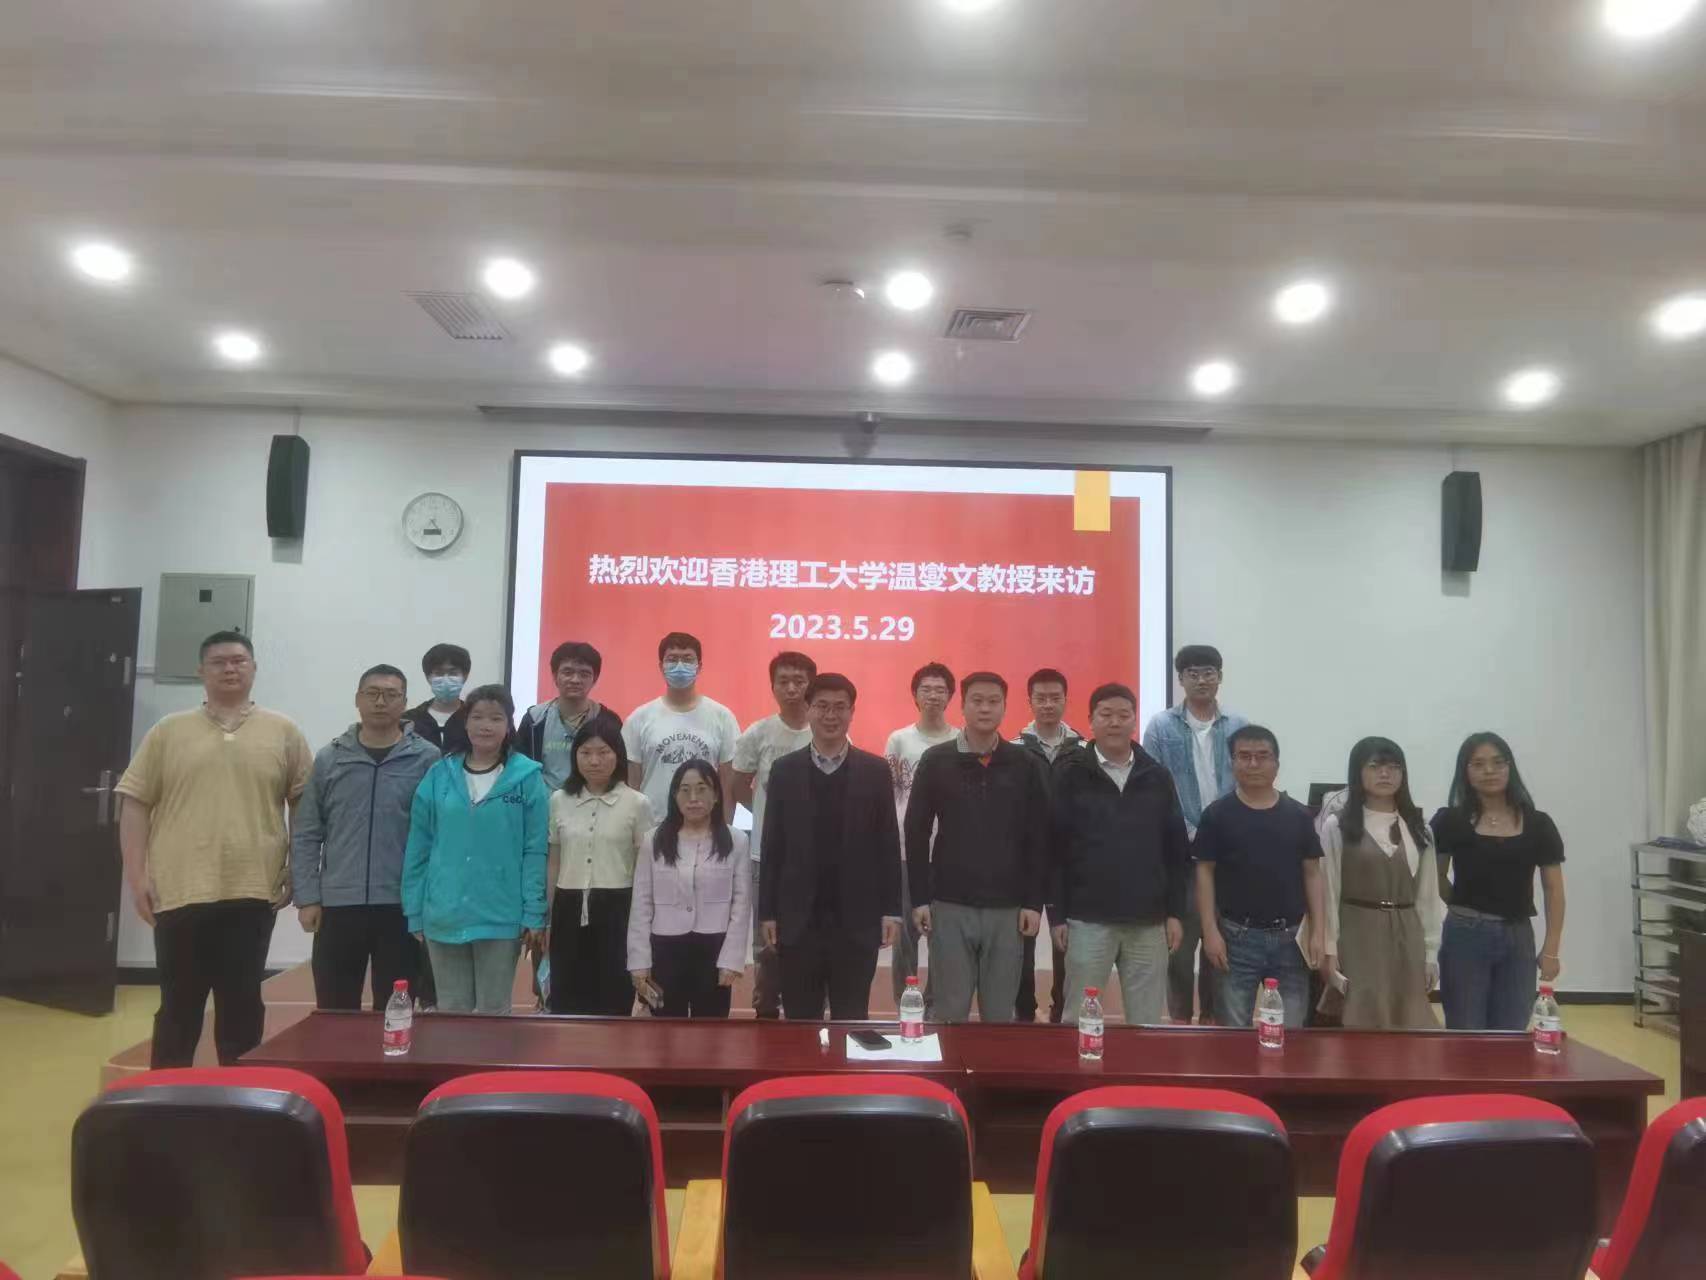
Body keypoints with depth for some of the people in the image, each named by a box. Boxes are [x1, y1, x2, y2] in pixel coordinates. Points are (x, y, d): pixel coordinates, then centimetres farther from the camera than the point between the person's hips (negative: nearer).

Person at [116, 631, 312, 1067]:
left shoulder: (284, 733, 6)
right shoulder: (168, 732, 7)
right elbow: (135, 804, 6)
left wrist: (297, 870, 1)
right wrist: (136, 876, -1)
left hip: (253, 893, 0)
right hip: (181, 892, 1)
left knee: (242, 1008, 7)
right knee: (178, 1010, 9)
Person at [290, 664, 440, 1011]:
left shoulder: (427, 759, -2)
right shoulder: (329, 758, 4)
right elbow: (305, 834, 6)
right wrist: (307, 897, -1)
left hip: (402, 906, -2)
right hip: (337, 904, 2)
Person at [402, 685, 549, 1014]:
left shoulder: (527, 778, -6)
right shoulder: (439, 776, 1)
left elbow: (535, 851, -5)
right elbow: (418, 848, 5)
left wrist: (534, 915, -8)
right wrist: (415, 912, 3)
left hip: (501, 919, -2)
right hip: (444, 918, 2)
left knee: (494, 1012, 10)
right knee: (451, 1011, 15)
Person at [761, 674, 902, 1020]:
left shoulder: (875, 771, 2)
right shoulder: (784, 770, 3)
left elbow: (888, 845, 3)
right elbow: (772, 846, 3)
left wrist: (891, 909, -1)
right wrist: (768, 912, 1)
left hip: (857, 920, 0)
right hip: (798, 919, 1)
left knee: (852, 1023, 8)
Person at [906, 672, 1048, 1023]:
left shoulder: (1024, 765, 3)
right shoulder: (936, 761, 0)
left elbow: (1038, 839, 4)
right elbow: (916, 833, 0)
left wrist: (1035, 902, -1)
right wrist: (919, 899, -4)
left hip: (1007, 909, 1)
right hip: (949, 907, -1)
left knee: (1000, 1013, 9)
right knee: (949, 1011, 7)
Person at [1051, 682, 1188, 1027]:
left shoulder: (1158, 777, 7)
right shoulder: (1069, 775, -1)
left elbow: (1176, 850, 9)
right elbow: (1054, 848, -3)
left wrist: (1175, 912, 4)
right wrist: (1058, 914, -6)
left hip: (1148, 922, 3)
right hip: (1088, 920, -2)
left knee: (1147, 1023, 9)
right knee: (1080, 1020, 6)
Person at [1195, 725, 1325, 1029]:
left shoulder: (1298, 815, 4)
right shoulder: (1218, 815, -2)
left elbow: (1312, 874, 6)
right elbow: (1205, 872, -1)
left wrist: (1318, 932, 0)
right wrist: (1210, 931, -7)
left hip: (1291, 937, 2)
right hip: (1238, 936, -2)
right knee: (1234, 1029, 6)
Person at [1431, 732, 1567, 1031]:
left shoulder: (1538, 825, 2)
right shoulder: (1450, 822, -3)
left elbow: (1553, 891, 4)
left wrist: (1551, 950, 0)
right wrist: (1466, 909, 0)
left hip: (1518, 940, 2)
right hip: (1464, 937, -2)